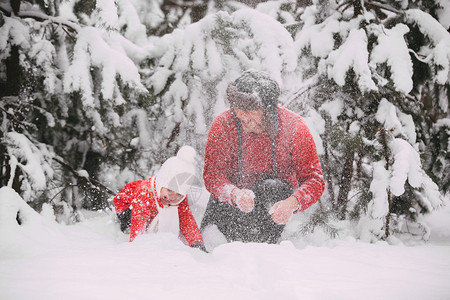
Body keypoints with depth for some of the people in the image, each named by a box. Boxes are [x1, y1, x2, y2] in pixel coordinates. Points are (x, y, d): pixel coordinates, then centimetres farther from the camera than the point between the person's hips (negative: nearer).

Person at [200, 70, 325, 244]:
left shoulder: (294, 128, -23)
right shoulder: (223, 124, -21)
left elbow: (314, 179, -24)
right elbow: (212, 173, -25)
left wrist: (292, 203, -46)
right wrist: (235, 194, -47)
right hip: (229, 196, 1)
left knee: (272, 188, -34)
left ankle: (264, 248, -23)